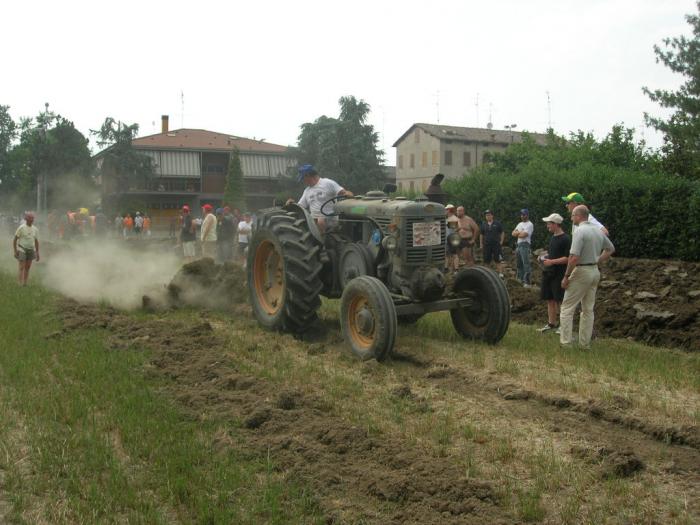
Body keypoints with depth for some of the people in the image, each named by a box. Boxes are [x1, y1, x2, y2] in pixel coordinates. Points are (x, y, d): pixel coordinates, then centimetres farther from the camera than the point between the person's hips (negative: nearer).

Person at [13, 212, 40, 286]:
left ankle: (25, 284, 14)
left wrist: (37, 253, 10)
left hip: (31, 250, 5)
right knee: (22, 268, -9)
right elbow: (15, 240, -6)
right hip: (22, 250, -5)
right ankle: (20, 285, -10)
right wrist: (15, 251, -12)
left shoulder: (35, 229, 4)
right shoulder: (21, 228, -10)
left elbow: (36, 241, 13)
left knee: (27, 268, 7)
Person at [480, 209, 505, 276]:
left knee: (498, 261, -5)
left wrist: (501, 241, -1)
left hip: (496, 245, -3)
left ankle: (500, 274, -4)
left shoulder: (497, 223, 3)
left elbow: (502, 233, 8)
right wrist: (481, 244, 10)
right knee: (487, 261, 5)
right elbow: (481, 235, 14)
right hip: (486, 245, 3)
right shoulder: (483, 224, 9)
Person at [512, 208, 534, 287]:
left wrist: (517, 233, 1)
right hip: (518, 245, 9)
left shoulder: (529, 225, -7)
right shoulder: (520, 224, 19)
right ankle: (520, 279, 25)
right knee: (519, 263, 15)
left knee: (526, 263, -12)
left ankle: (527, 282, -15)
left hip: (525, 245, -9)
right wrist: (519, 232, -7)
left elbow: (523, 235, -18)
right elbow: (513, 233, 10)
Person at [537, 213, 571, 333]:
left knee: (559, 300, -2)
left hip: (559, 275, -8)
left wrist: (551, 261, -20)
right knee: (550, 300, 11)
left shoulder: (565, 239, -13)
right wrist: (544, 256, 7)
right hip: (548, 273, 8)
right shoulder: (553, 238, 13)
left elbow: (568, 258, -17)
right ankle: (551, 324, 19)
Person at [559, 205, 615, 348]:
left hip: (581, 272, -8)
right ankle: (585, 343, 18)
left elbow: (574, 257, -24)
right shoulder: (598, 230, 8)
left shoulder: (579, 231, -17)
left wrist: (566, 276, -14)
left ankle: (565, 342, -2)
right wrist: (597, 262, 17)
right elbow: (611, 249, 22)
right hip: (595, 271, 8)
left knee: (567, 308, 0)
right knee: (588, 309, 14)